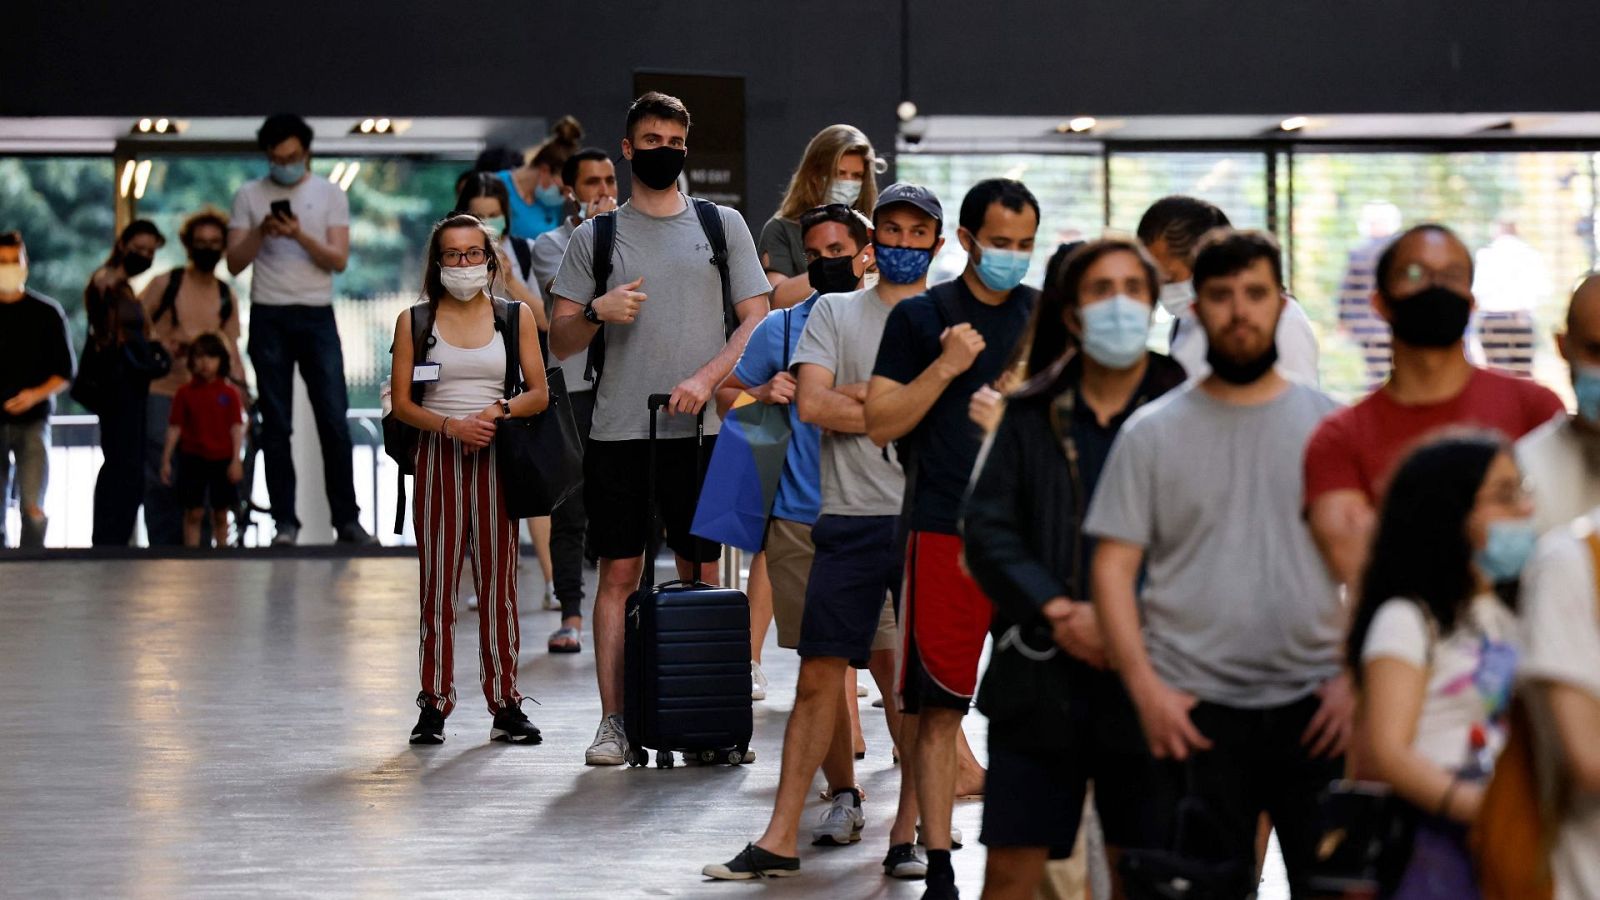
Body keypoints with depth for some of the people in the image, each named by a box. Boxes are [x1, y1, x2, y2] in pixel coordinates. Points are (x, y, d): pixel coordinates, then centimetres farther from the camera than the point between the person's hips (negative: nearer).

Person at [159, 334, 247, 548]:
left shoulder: (230, 393, 2)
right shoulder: (185, 393, 3)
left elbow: (236, 428, 0)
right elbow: (174, 428, 4)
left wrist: (236, 460, -7)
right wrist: (166, 460, 2)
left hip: (222, 460, 0)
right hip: (193, 458, 0)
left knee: (221, 514, 6)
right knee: (193, 513, -1)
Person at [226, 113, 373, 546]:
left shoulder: (330, 194, 5)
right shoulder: (249, 196, 6)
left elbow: (339, 260, -4)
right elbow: (234, 263, 1)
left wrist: (300, 236, -20)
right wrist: (261, 232, -16)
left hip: (317, 316, 0)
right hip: (269, 318, 0)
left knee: (334, 421, -3)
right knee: (276, 425, 1)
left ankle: (347, 519, 2)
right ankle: (285, 521, 4)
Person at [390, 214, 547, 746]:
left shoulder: (516, 317, 7)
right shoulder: (415, 321, 5)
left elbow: (539, 394, 6)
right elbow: (402, 403, 2)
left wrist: (500, 411, -13)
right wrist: (450, 425, -14)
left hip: (496, 459, 0)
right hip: (437, 458, 0)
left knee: (499, 582, 0)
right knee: (437, 581, -1)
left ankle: (505, 703, 3)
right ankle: (434, 705, 3)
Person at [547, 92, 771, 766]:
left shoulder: (724, 225, 10)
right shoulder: (595, 235, 9)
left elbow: (757, 320, 5)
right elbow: (559, 342, 9)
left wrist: (705, 379, -10)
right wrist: (596, 312, -12)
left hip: (701, 430, 0)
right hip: (618, 432, 0)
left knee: (701, 573, 3)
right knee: (619, 573, -1)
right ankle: (613, 721, 0)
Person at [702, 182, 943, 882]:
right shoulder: (834, 313, 11)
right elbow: (812, 405, -3)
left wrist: (861, 396, -8)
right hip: (850, 517, 0)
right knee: (819, 674, -1)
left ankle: (906, 832, 9)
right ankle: (781, 838, 2)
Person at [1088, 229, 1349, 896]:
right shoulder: (1152, 433, 6)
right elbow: (1113, 567, 3)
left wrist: (1354, 677, -4)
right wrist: (1146, 689, -7)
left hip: (1314, 707, 1)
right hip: (1194, 710, -1)